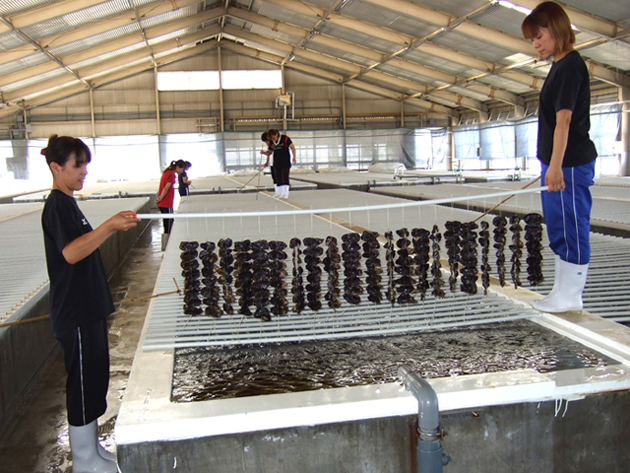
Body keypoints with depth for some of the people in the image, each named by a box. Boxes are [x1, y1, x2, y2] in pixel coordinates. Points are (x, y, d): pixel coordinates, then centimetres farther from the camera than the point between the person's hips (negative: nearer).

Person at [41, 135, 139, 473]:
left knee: (93, 381, 18)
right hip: (75, 314, -10)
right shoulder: (57, 205, -16)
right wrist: (108, 227, -40)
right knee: (83, 383, 1)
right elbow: (70, 253, -32)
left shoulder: (66, 203, 14)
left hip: (87, 308, 10)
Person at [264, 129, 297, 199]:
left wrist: (294, 157, -12)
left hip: (285, 162, -5)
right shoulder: (271, 142, 4)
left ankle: (285, 194, -5)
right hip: (276, 163, 5)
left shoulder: (285, 138, -9)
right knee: (278, 179, 6)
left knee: (285, 178, -6)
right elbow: (270, 152, 16)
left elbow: (292, 147, -5)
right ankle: (280, 193, 13)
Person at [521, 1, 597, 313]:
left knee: (572, 229, -2)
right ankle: (562, 291, 28)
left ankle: (571, 297, 7)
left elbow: (564, 119, -21)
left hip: (570, 165, -11)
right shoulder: (561, 66, 17)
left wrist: (556, 165, -25)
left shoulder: (570, 65, -13)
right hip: (557, 164, 11)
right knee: (558, 231, 16)